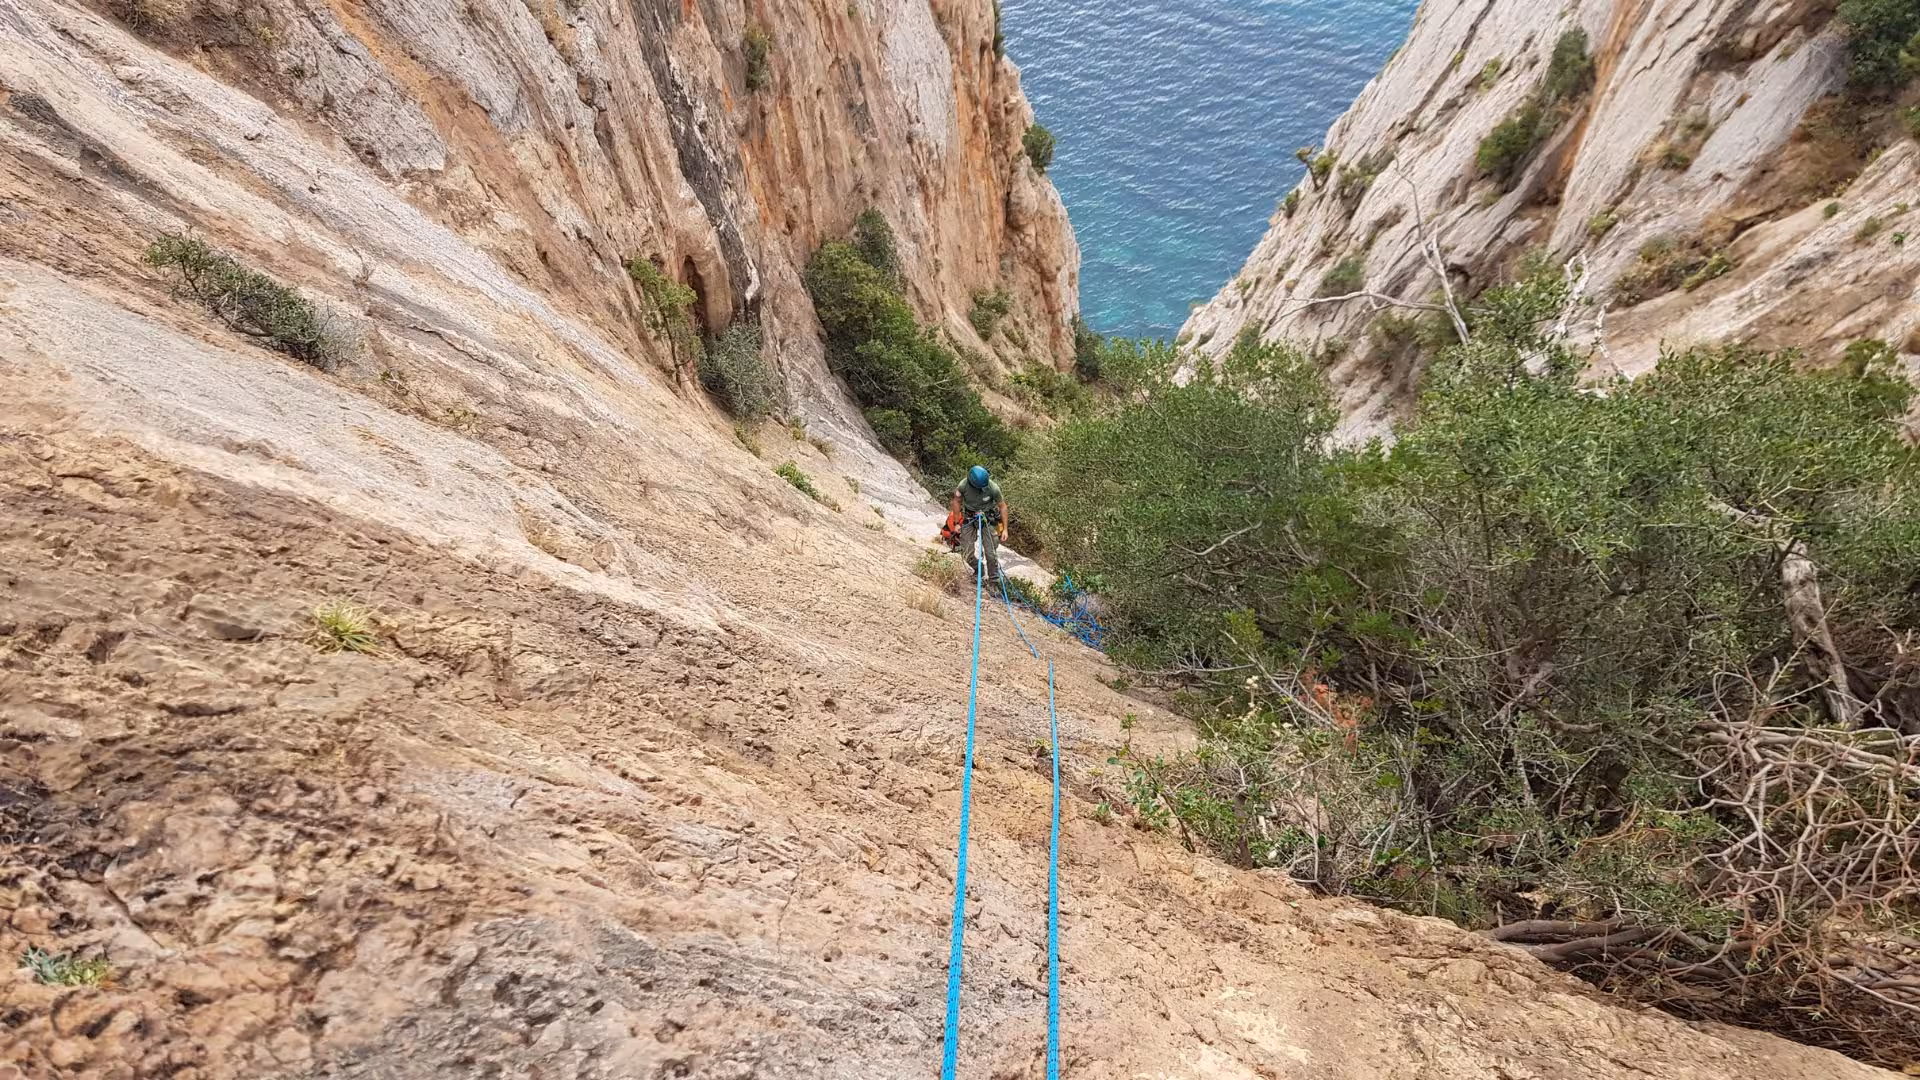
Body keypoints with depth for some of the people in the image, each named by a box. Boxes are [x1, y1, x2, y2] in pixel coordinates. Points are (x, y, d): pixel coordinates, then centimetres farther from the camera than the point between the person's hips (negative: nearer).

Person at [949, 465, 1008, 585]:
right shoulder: (963, 485, -24)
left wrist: (1005, 529, -10)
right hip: (968, 518, 1)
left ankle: (994, 580, 9)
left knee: (991, 552, -8)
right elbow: (956, 502, -5)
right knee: (967, 552, -3)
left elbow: (1002, 507, -11)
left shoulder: (993, 488, -26)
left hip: (988, 519, -1)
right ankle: (977, 569, 26)